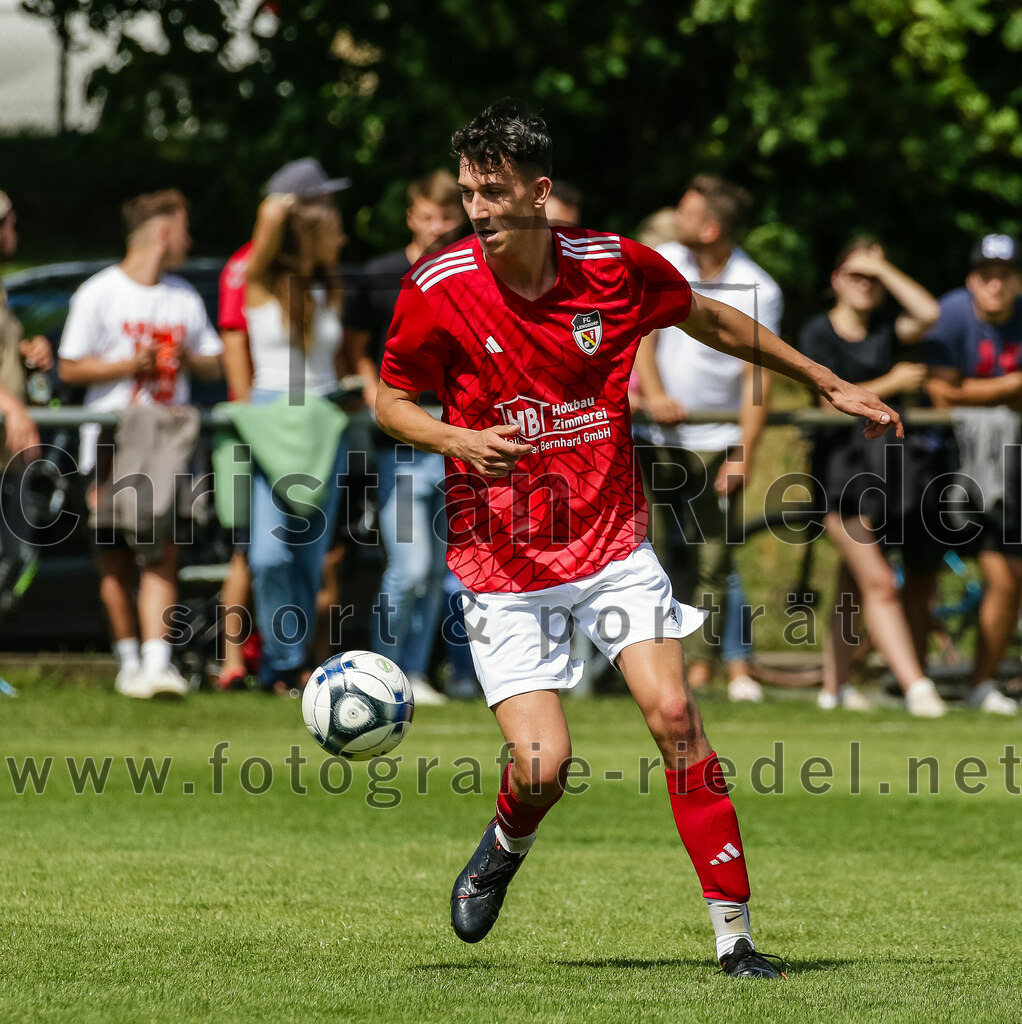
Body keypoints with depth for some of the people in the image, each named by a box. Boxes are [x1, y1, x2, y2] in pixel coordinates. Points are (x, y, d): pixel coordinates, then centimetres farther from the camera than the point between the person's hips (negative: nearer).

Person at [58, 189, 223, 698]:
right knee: (115, 561, 2)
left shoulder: (185, 297, 15)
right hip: (113, 441, -3)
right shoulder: (100, 294, -1)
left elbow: (213, 363, 20)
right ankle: (129, 661, 14)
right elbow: (71, 369, -1)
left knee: (163, 555, -9)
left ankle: (157, 663, -16)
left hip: (169, 442, 3)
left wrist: (188, 359, -2)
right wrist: (129, 365, -14)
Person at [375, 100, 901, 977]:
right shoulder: (439, 290, -12)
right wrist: (461, 442, -19)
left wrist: (829, 383, 18)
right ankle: (504, 851, 27)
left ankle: (735, 933, -6)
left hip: (611, 540, 1)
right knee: (543, 765, -10)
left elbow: (708, 319, 13)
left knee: (673, 714, -13)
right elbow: (389, 401, 3)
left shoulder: (614, 266, -7)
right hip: (504, 563, -1)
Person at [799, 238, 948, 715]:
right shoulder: (818, 334, 0)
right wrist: (892, 383, -11)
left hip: (889, 458, 5)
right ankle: (915, 686, -21)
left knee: (854, 584, 13)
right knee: (879, 582, -14)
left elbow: (928, 313, -12)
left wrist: (882, 269, -7)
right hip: (840, 464, -5)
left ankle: (834, 686, 24)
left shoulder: (888, 328, 9)